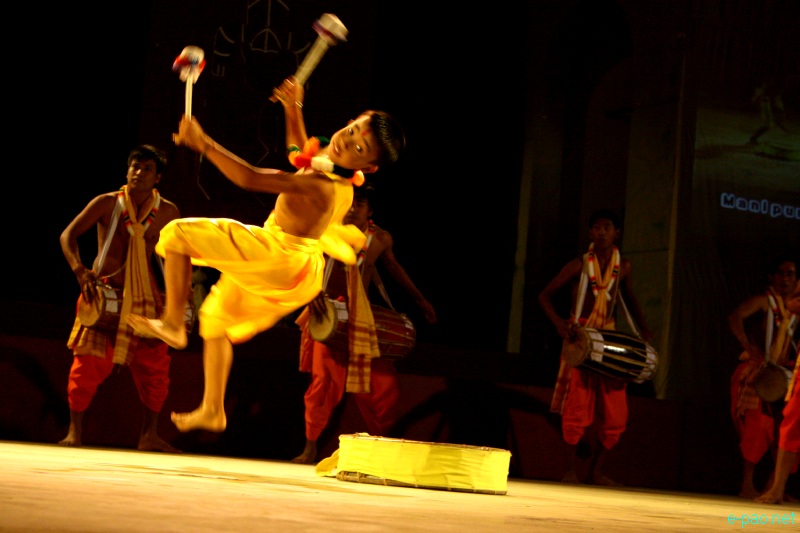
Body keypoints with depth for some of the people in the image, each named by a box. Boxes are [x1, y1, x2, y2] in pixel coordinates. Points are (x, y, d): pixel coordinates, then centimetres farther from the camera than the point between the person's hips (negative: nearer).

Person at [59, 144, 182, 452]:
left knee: (155, 364, -2)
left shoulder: (167, 213, 3)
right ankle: (74, 432, 4)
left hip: (145, 298, 3)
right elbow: (68, 235, -5)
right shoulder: (106, 204, -3)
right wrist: (79, 271, -20)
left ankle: (149, 436, 8)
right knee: (89, 363, -8)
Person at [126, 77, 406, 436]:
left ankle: (172, 323, -4)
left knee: (178, 234, -9)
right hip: (294, 269, 9)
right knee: (215, 319, 26)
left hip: (278, 258, -9)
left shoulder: (322, 187, -33)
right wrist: (293, 110, 12)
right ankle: (212, 410, 32)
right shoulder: (327, 161, -4)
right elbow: (299, 153, 22)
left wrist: (204, 144, -34)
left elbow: (250, 178, -38)